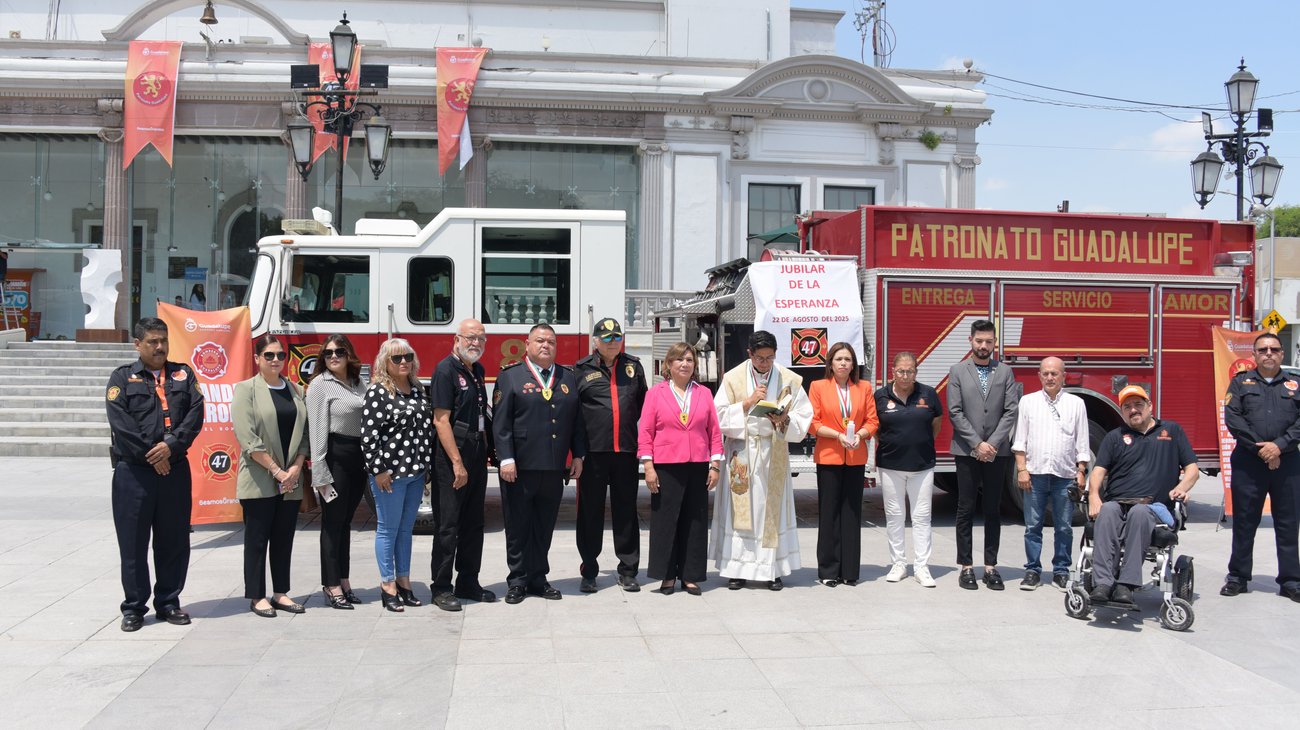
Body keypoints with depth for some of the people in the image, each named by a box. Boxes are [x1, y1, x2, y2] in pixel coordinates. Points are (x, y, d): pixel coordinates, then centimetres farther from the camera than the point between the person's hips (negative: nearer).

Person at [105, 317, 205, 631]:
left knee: (174, 540, 8)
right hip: (133, 471, -2)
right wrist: (150, 456, -13)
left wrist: (171, 446, -13)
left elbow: (195, 413, 0)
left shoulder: (183, 374, 13)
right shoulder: (122, 377, 5)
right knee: (133, 542, 2)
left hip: (175, 468, 3)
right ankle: (134, 607, 13)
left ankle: (168, 602, 19)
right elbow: (120, 423, -7)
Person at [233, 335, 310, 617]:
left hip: (291, 480, 5)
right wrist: (276, 470, -15)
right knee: (257, 538, 1)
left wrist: (296, 468, -6)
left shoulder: (294, 390, 12)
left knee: (284, 538, 9)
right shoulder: (246, 389, -3)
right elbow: (247, 438, -12)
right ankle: (257, 597, 7)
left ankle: (281, 593, 16)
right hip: (259, 481, -5)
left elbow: (304, 434, 8)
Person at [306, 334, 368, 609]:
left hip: (358, 459, 6)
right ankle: (331, 587, 7)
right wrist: (320, 475, -16)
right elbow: (317, 431, -12)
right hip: (336, 459, -6)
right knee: (333, 523, 0)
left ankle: (344, 582, 20)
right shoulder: (320, 385, -7)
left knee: (346, 522, 13)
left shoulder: (358, 383, 12)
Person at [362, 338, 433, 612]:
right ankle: (388, 586, 11)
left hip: (416, 471, 7)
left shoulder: (418, 390, 11)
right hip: (389, 473, -7)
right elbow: (368, 434, -14)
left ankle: (404, 581, 23)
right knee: (388, 529, 3)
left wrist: (428, 465, 13)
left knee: (407, 528, 14)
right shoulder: (377, 392, -10)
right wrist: (378, 470, -17)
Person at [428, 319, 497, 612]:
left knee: (473, 523, 12)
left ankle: (468, 582, 22)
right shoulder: (446, 370, -11)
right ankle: (441, 588, 4)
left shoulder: (477, 371, 14)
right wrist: (457, 463, -20)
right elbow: (441, 420, -17)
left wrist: (487, 447, 12)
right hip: (452, 457, -8)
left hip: (477, 455, 8)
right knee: (448, 524, -3)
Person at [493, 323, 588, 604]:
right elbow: (501, 422, -7)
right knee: (518, 528, 4)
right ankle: (517, 581, 14)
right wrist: (506, 459, -14)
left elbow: (576, 421, 14)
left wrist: (578, 456, 8)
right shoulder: (510, 376, -1)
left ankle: (538, 579, 21)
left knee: (544, 527, 11)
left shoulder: (568, 378, 13)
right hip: (520, 468, -4)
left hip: (554, 469, 4)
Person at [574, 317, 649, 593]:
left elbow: (642, 403, 20)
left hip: (626, 451, 2)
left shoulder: (633, 366, 10)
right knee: (590, 512, 5)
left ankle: (627, 572, 16)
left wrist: (627, 426, 13)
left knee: (626, 512, 7)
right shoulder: (582, 369, 2)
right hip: (593, 453, -2)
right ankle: (589, 572, 14)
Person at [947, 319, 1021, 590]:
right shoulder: (958, 371, 3)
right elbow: (955, 412, -4)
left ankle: (991, 566, 12)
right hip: (966, 451, -1)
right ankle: (966, 567, 8)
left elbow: (1011, 411, -1)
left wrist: (993, 443, -11)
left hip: (996, 452, 1)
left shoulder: (1005, 372, 7)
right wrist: (977, 444, -12)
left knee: (993, 510, 6)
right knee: (965, 510, 2)